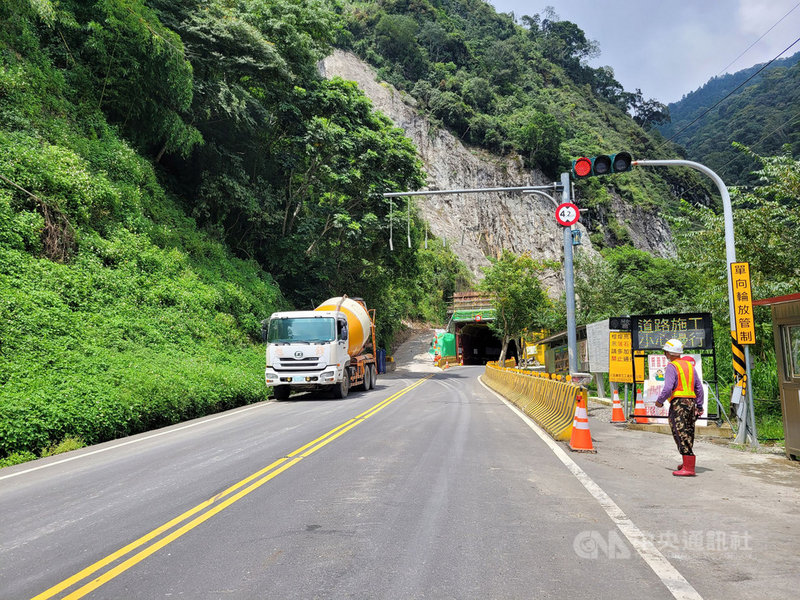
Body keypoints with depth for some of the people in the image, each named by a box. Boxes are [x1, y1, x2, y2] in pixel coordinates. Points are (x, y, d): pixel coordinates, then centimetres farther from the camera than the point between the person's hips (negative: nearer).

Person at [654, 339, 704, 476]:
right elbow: (699, 387, 16)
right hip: (691, 402, 8)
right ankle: (688, 463, 26)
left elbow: (667, 389, -18)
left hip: (678, 403, -8)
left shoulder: (672, 367, -9)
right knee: (688, 434, 17)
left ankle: (688, 468, -11)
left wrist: (659, 401, -2)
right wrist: (699, 406, 20)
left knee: (681, 435, -8)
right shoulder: (690, 365, 15)